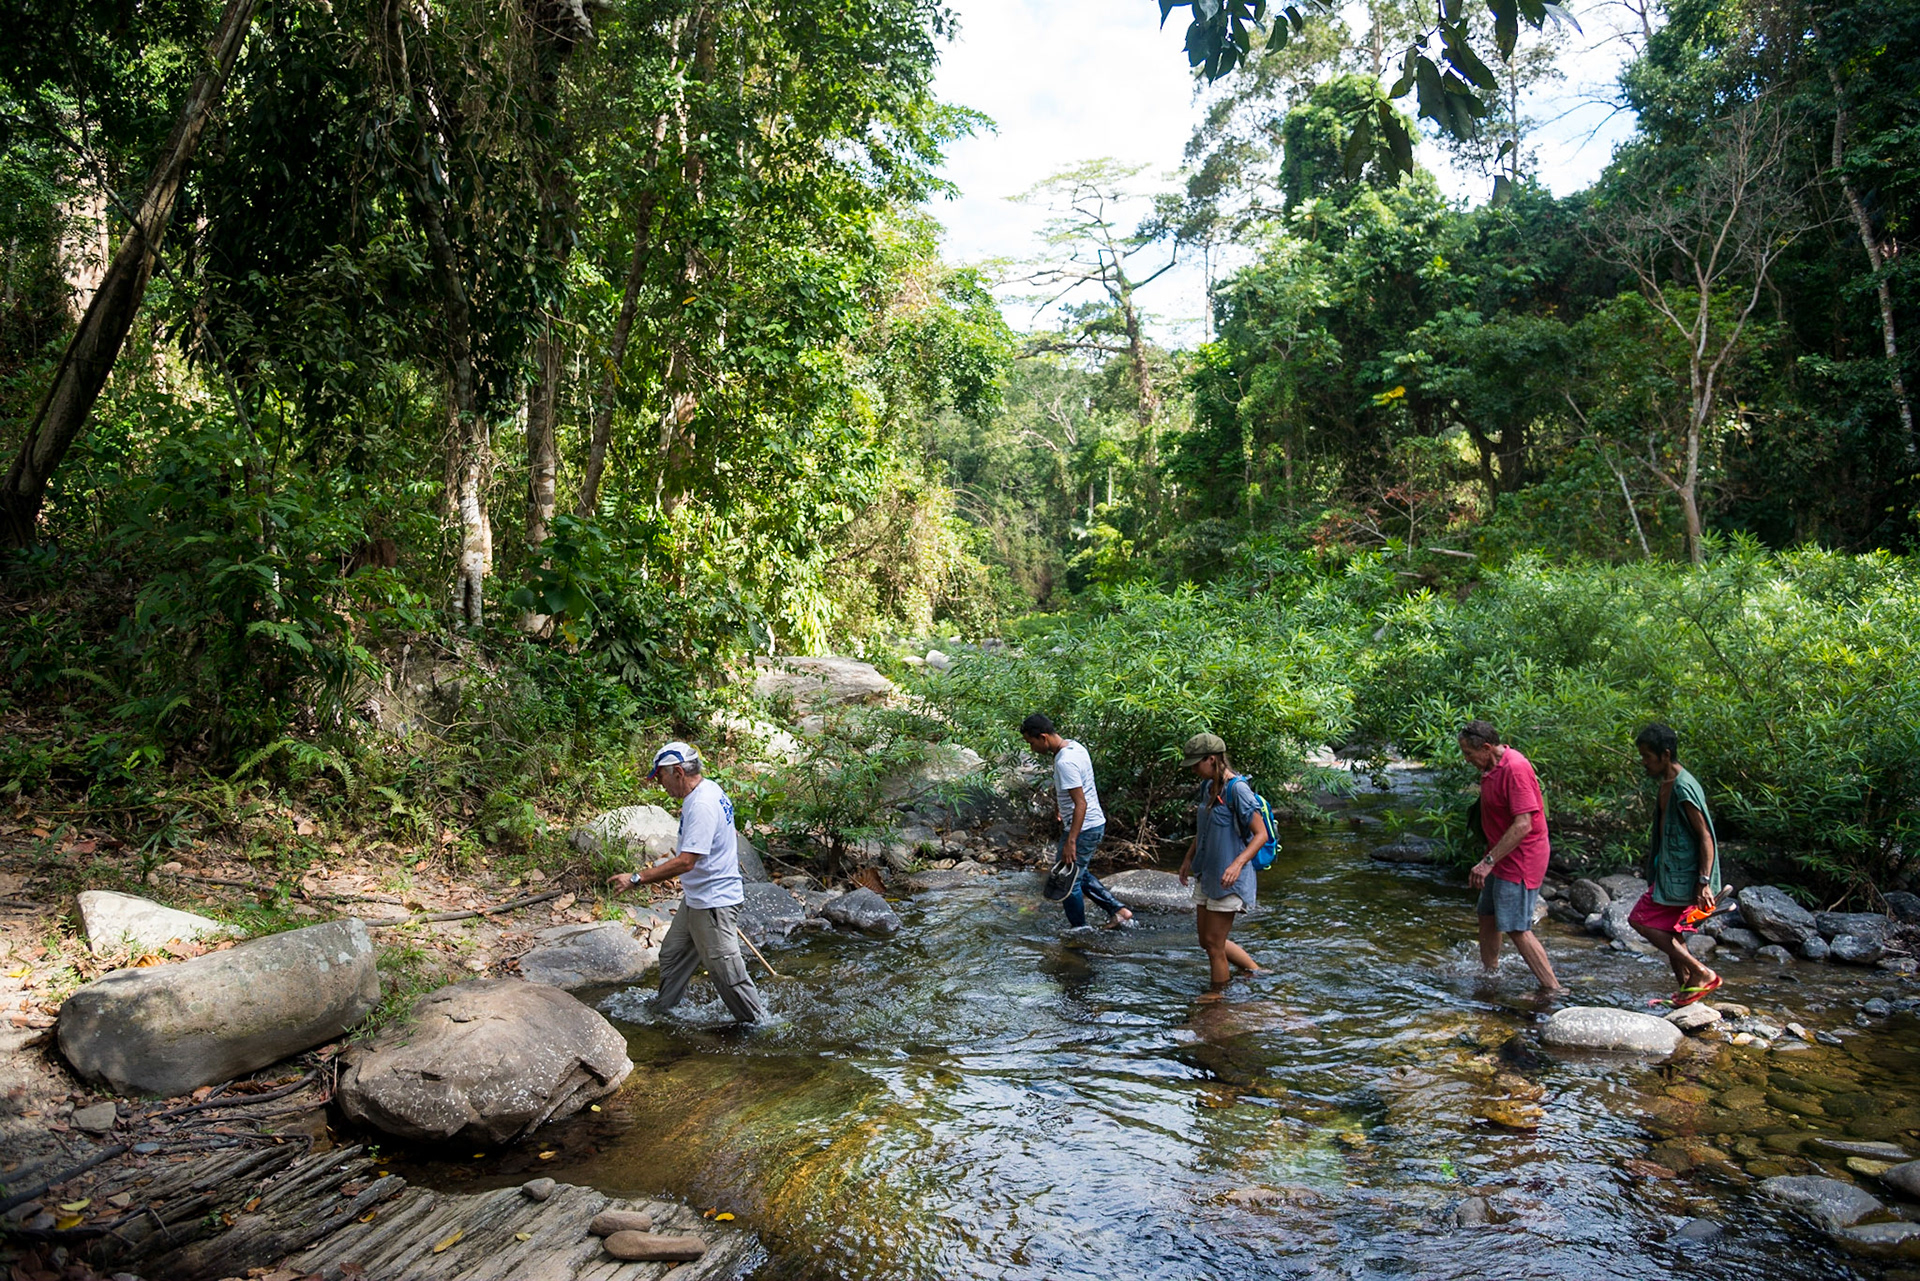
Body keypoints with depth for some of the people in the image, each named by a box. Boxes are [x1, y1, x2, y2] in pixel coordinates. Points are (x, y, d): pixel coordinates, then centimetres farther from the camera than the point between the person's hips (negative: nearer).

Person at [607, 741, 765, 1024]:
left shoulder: (702, 805, -27)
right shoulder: (708, 789, 5)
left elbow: (686, 862, -32)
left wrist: (637, 878, -28)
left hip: (714, 902, -11)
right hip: (696, 897, 11)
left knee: (725, 968, -1)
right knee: (672, 954, 22)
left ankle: (758, 1022, 13)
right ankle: (662, 1009, 39)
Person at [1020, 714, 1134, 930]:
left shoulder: (1065, 762, -25)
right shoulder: (1074, 746, 6)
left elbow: (1081, 803, -28)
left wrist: (1070, 842, -28)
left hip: (1082, 829, -10)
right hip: (1096, 823, 10)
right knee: (1080, 874, 24)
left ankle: (1079, 930, 18)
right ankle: (1119, 911, 24)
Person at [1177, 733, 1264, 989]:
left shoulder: (1237, 789, -19)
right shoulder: (1208, 787, 7)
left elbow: (1261, 834, -21)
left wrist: (1237, 864, -32)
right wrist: (1189, 858, 22)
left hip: (1227, 881, -9)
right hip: (1205, 876, 9)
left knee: (1214, 943, 0)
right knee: (1207, 941, 15)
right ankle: (1257, 973, 30)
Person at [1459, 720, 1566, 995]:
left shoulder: (1515, 769, -24)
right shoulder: (1491, 768, 8)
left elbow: (1523, 824, -28)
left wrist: (1488, 862, -28)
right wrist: (1489, 860, 18)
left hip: (1520, 859, -10)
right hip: (1501, 856, 10)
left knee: (1516, 928, -9)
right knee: (1488, 917, 19)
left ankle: (1553, 989, -1)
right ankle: (1488, 970, 36)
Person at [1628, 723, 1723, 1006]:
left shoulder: (1684, 788, -19)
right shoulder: (1666, 785, 11)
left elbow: (1706, 836, -20)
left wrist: (1704, 883, -23)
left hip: (1682, 874, -10)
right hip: (1669, 870, 10)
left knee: (1640, 920, -9)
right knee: (1668, 930, 14)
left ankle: (1701, 973, -5)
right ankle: (1687, 987, 23)